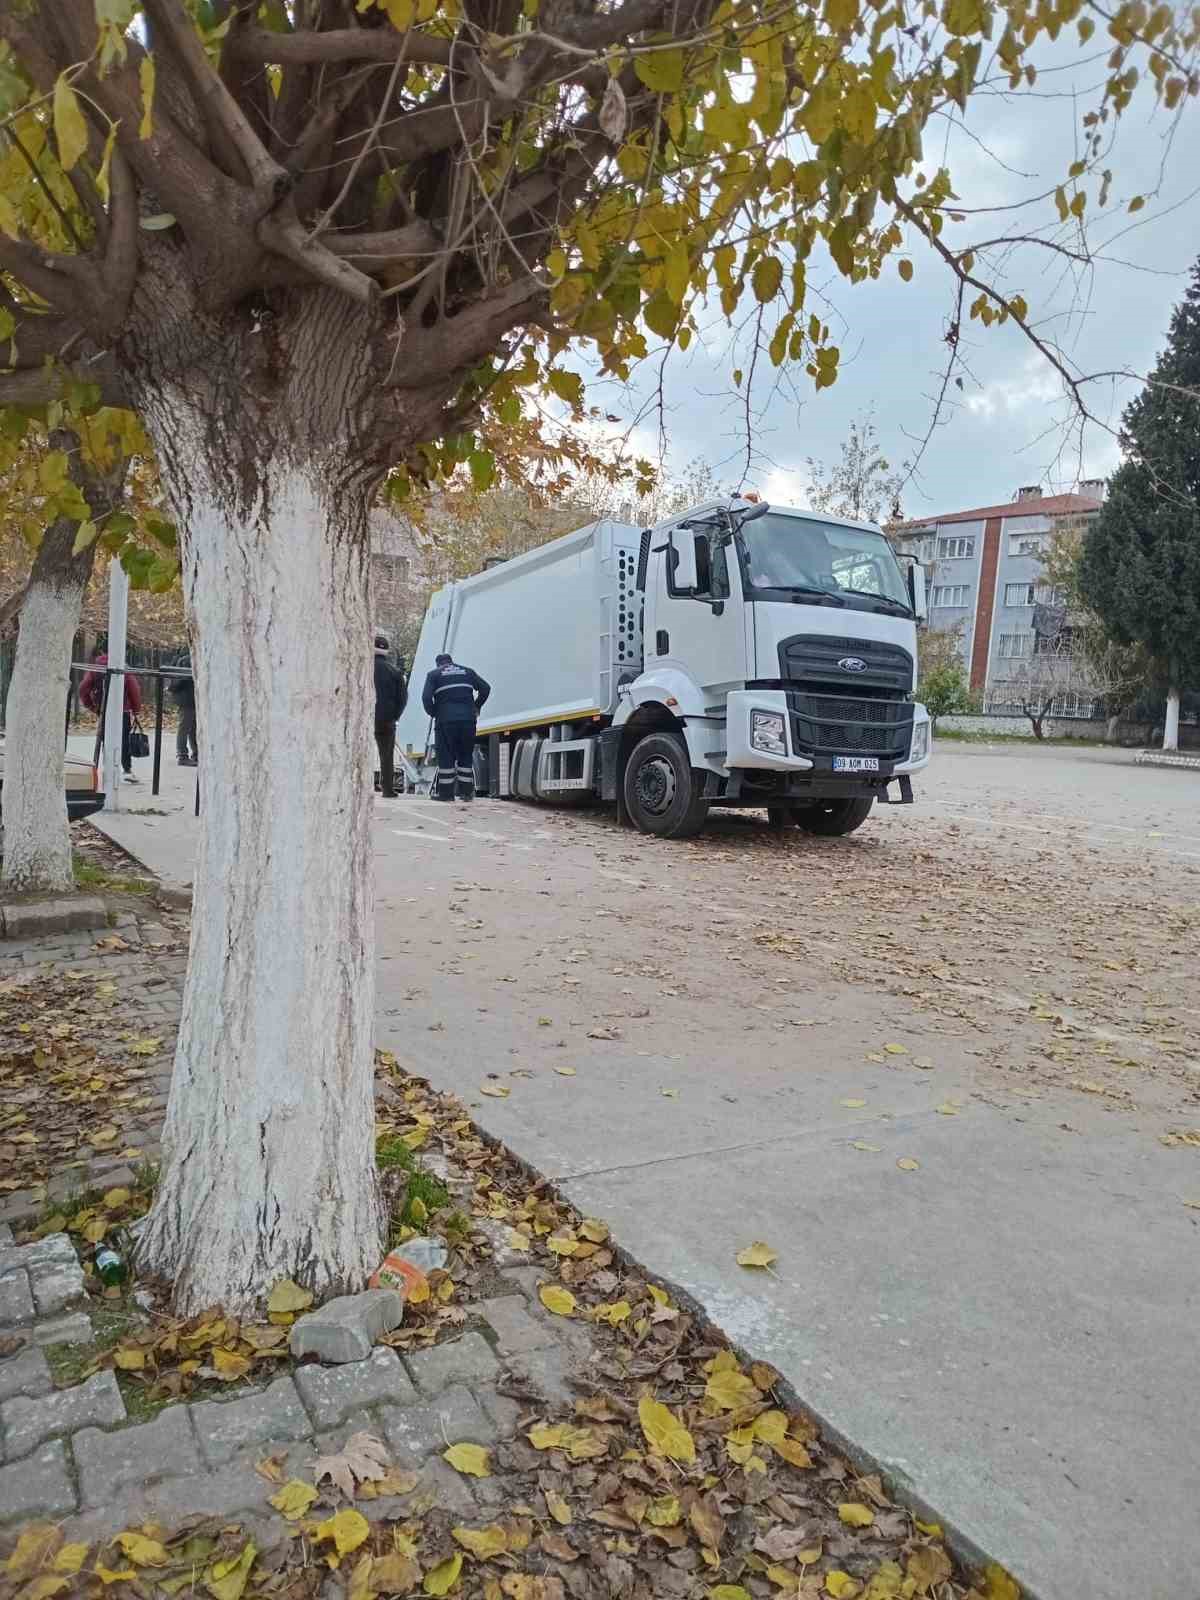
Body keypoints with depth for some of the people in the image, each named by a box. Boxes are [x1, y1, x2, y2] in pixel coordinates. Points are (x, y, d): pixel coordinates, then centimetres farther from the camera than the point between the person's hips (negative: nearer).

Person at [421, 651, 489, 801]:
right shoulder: (467, 672, 18)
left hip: (445, 720, -2)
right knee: (466, 756, 11)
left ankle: (445, 792, 4)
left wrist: (433, 713, 8)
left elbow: (426, 697, -5)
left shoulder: (434, 674, 9)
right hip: (467, 719, 3)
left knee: (446, 756, 3)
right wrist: (477, 707, 20)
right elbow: (485, 688, 12)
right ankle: (466, 791, 12)